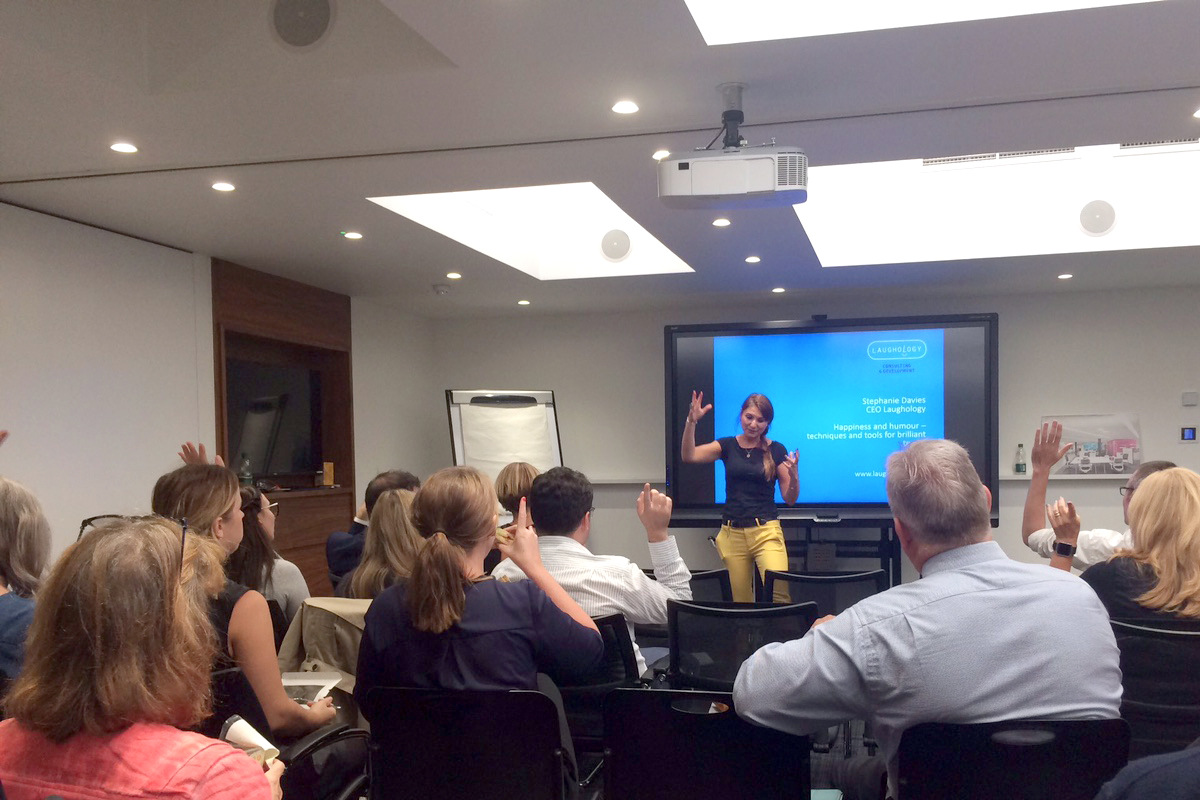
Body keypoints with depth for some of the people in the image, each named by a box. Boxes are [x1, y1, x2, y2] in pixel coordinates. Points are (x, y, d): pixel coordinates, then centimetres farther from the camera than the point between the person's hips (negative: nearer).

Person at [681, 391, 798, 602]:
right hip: (732, 534, 2)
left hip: (766, 531, -2)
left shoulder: (776, 450, 3)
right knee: (740, 601, 5)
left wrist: (793, 474, -15)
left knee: (779, 595, -19)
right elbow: (689, 456, -8)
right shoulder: (728, 446, 7)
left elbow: (790, 499, 4)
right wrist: (691, 421, -21)